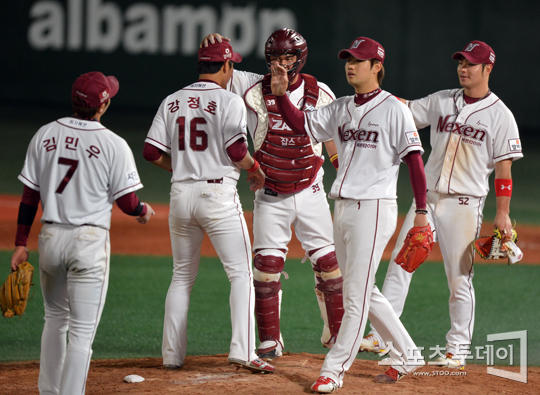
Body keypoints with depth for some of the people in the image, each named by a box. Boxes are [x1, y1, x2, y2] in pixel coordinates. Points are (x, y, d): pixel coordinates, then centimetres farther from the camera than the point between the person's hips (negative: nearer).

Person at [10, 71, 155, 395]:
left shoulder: (45, 135, 2)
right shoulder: (114, 145, -10)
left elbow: (30, 195, 4)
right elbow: (127, 202, -6)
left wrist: (21, 244, 8)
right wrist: (144, 210, 17)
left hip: (50, 237, 5)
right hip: (90, 240, -5)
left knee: (55, 319, 22)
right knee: (82, 330, -2)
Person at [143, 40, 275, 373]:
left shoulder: (172, 102, 9)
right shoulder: (229, 101, -6)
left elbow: (152, 152, 4)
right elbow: (236, 149, -16)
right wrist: (256, 170, 2)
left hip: (181, 193, 5)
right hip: (218, 193, -5)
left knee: (182, 277, 15)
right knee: (241, 273, -2)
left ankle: (172, 355, 14)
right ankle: (243, 350, -14)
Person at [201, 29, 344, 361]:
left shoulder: (320, 94, -2)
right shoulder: (254, 88, -5)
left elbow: (334, 141, 8)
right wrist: (211, 44, -28)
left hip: (311, 193, 1)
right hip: (270, 196, 0)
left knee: (329, 263, 1)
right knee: (267, 265, -4)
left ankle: (336, 335, 16)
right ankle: (270, 342, 5)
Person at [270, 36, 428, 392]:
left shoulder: (394, 109, -8)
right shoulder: (341, 109, 12)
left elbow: (414, 159, -10)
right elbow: (302, 125, 5)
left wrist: (422, 210, -15)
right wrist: (281, 93, -11)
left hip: (374, 209, -8)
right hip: (342, 209, 8)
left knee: (357, 295, -6)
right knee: (363, 293, 14)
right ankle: (406, 355, 26)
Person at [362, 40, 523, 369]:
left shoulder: (500, 115, -3)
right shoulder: (441, 101, 10)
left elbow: (504, 168, -5)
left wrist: (503, 214, -11)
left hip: (464, 204, -4)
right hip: (428, 197, 4)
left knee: (460, 279, -2)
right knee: (399, 266, 0)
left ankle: (457, 350, 7)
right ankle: (380, 336, 3)